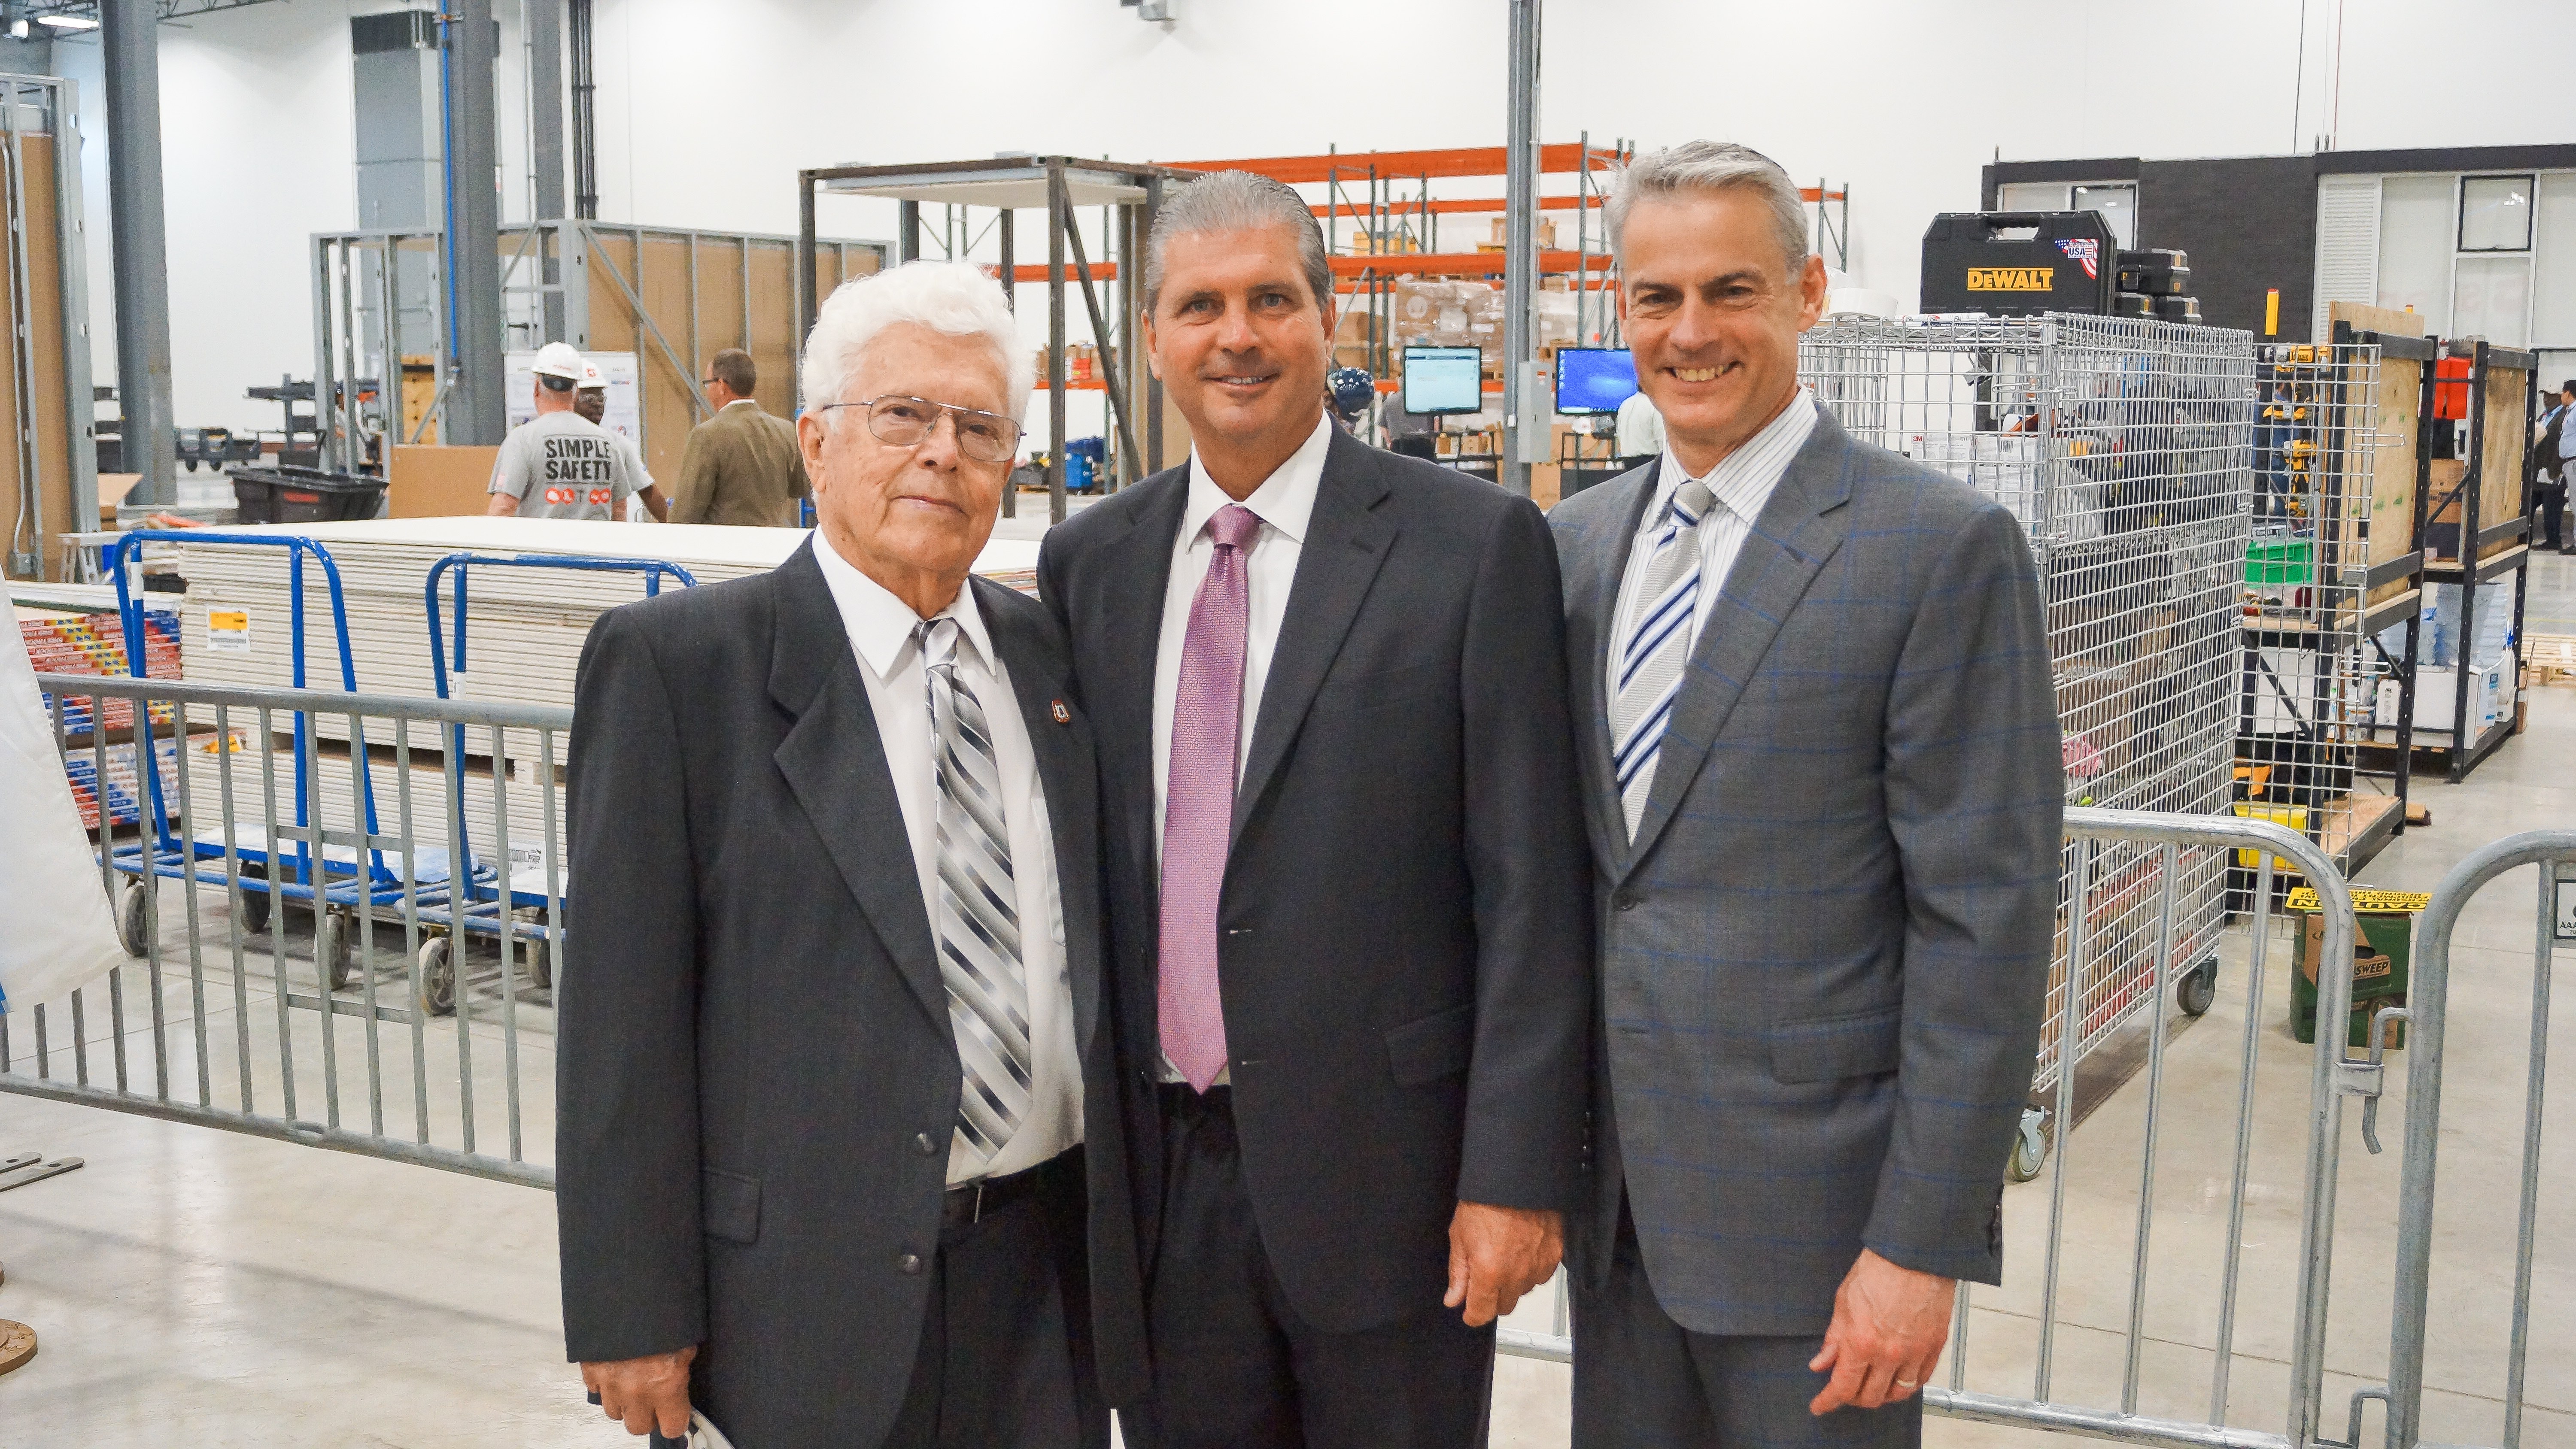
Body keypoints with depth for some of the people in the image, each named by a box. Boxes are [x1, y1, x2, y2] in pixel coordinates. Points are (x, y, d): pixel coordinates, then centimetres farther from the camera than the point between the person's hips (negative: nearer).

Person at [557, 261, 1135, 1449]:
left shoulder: (1052, 653, 7)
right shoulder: (672, 662, -8)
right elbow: (622, 1010, -9)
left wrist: (1129, 1224, 12)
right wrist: (632, 1309, -10)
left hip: (1046, 1269, 5)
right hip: (815, 1288, -4)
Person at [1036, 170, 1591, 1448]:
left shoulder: (1475, 545, -8)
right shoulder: (1087, 562, 6)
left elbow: (1528, 888, -9)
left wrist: (1516, 1172, -12)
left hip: (1385, 1164, -3)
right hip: (1160, 1172, 4)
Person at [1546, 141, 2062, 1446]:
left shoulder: (1942, 549, -11)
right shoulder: (1576, 542, 8)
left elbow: (1983, 920, -13)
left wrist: (1924, 1241, -15)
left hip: (1808, 1194, -5)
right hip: (1614, 1189, 6)